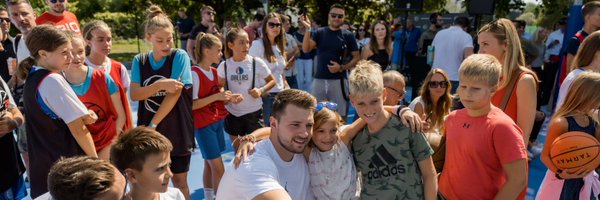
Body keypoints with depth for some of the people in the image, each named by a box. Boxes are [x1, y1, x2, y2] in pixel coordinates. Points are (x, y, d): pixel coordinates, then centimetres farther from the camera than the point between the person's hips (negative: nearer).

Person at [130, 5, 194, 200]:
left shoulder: (180, 56, -9)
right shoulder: (139, 61, 2)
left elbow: (174, 94, -15)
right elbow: (135, 94, -6)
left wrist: (152, 124, -14)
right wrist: (159, 85, -23)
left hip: (177, 131, -3)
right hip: (148, 131, 3)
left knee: (179, 180, 10)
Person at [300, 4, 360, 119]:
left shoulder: (348, 35, 2)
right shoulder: (319, 33, 5)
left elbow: (357, 57, 2)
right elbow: (306, 49, -6)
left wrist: (341, 67, -13)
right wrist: (308, 29, -15)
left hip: (338, 80, -1)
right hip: (319, 79, 2)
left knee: (340, 115, 5)